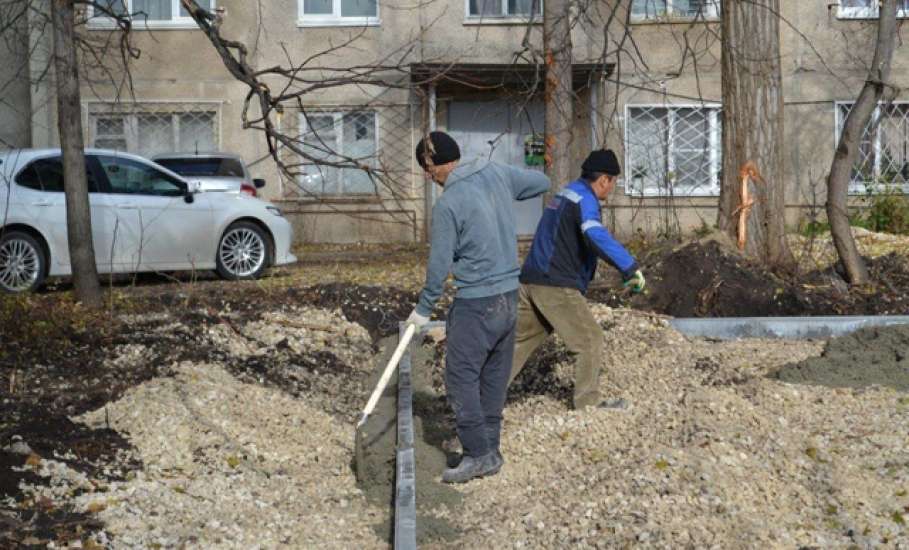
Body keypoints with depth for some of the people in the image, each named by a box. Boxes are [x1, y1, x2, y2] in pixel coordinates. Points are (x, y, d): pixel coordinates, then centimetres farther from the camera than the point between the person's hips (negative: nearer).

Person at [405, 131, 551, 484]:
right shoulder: (497, 173, 3)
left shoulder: (448, 203, -17)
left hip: (475, 303, -8)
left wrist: (424, 309, -1)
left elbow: (439, 263, -13)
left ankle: (478, 455, 3)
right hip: (509, 296, 8)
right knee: (495, 377, 14)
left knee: (461, 378, 1)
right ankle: (490, 451, 22)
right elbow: (542, 182, 18)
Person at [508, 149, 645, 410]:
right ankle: (588, 402, 9)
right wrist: (630, 267, -36)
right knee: (590, 340, 3)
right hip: (556, 287, -9)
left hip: (531, 281, 9)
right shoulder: (585, 199, -12)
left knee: (521, 340, 16)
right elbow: (595, 235, -32)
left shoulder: (567, 192, 18)